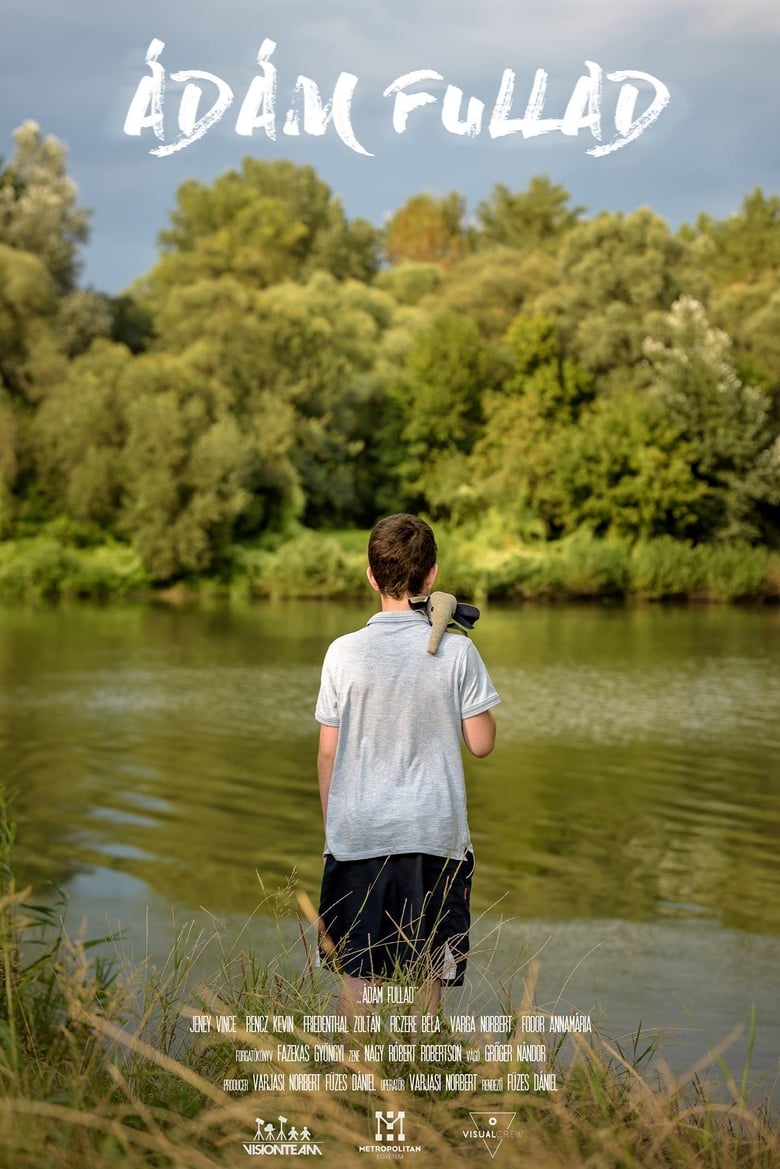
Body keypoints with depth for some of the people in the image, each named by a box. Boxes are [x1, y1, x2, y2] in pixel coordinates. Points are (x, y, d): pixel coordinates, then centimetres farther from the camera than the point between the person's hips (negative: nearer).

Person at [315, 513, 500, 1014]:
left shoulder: (344, 653, -4)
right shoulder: (457, 652, -7)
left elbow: (328, 754, 1)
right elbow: (482, 743, -1)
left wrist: (331, 825, 14)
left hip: (358, 835, 1)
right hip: (434, 834, 0)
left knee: (360, 974, 9)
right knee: (428, 973, 9)